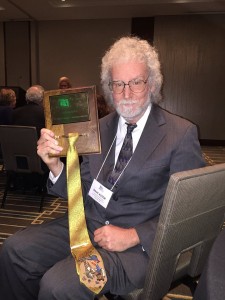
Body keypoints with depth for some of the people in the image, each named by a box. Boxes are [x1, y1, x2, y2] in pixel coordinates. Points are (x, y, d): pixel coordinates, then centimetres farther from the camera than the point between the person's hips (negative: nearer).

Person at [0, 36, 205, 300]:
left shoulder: (181, 134, -10)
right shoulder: (100, 128, 5)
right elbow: (83, 191, 8)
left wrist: (133, 236, -17)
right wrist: (55, 165, -11)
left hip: (139, 244, -4)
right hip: (87, 224, 5)